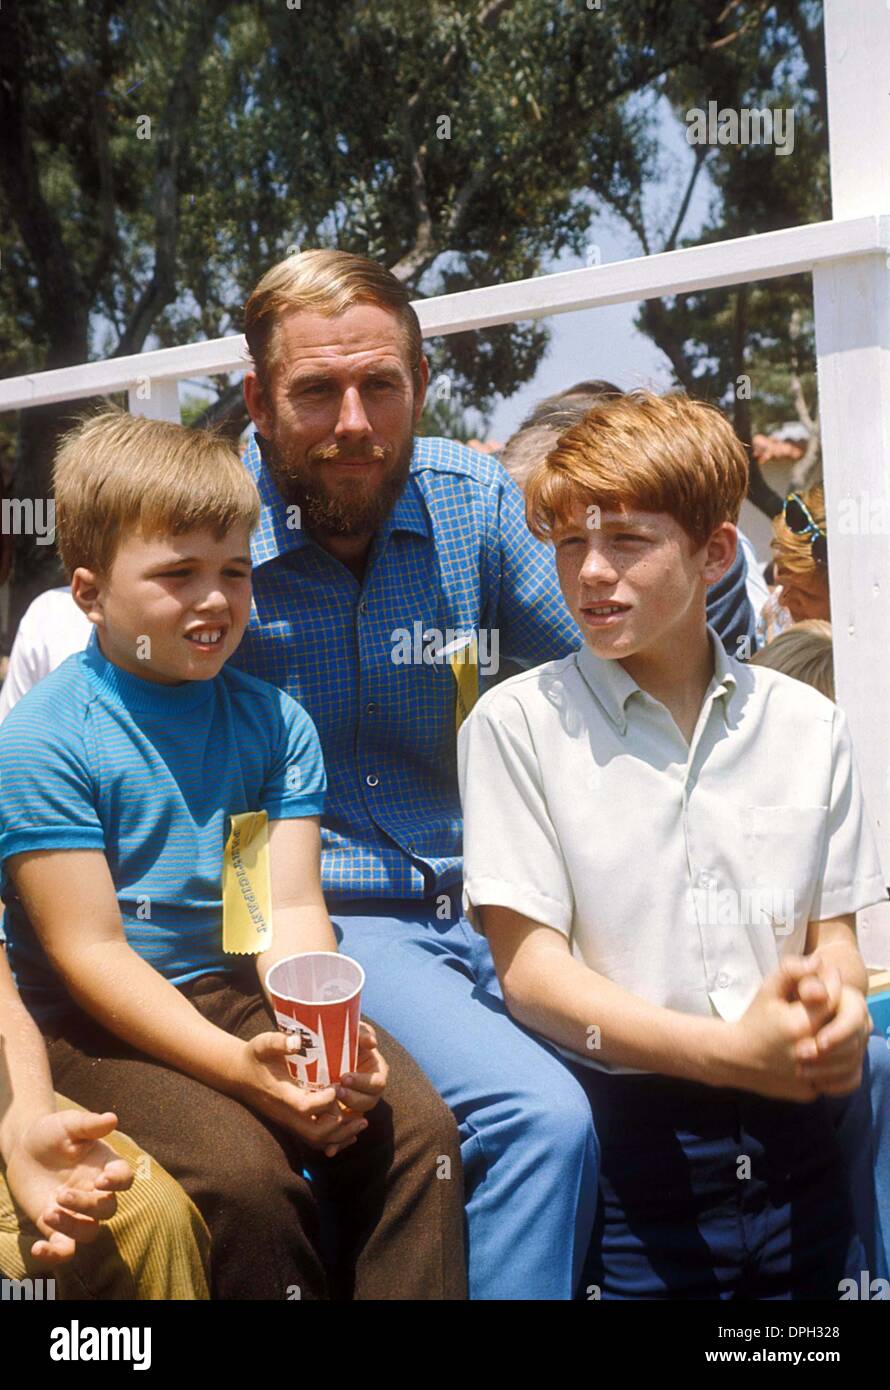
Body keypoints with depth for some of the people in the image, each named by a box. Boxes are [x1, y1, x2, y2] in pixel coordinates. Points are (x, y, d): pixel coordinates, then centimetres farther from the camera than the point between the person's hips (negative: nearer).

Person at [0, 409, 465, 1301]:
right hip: (98, 1026, -4)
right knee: (246, 1175, -26)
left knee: (418, 1124, -14)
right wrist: (240, 1067, -24)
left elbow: (291, 910, -1)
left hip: (249, 996, 5)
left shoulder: (274, 721, 5)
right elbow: (89, 954, -14)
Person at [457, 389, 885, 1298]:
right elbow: (529, 968, -9)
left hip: (790, 1148, 3)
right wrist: (732, 1050, -21)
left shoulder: (807, 725, 7)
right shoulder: (517, 723, -4)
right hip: (625, 1144, -3)